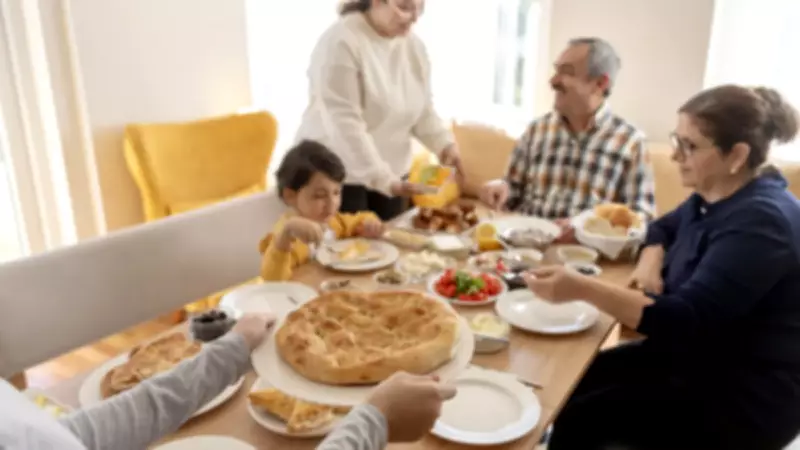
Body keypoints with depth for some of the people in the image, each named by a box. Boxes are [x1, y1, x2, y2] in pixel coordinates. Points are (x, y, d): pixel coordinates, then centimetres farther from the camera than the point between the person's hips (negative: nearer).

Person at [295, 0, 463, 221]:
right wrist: (384, 179, -29)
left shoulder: (414, 46, 4)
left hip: (391, 173, 6)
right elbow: (345, 125, -24)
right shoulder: (341, 42, -18)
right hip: (338, 176, -6)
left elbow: (423, 110, 9)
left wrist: (445, 144, -10)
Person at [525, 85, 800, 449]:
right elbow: (662, 228, 21)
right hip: (698, 358, 9)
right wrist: (650, 265, -3)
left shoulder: (759, 222, -26)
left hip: (746, 396, -9)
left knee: (583, 418, -19)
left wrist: (584, 289, -41)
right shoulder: (715, 197, 2)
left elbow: (687, 321, -32)